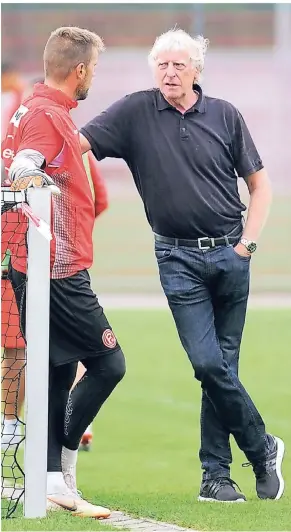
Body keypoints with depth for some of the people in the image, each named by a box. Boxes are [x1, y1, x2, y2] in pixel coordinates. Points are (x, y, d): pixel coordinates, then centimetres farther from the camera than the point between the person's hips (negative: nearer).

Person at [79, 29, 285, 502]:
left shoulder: (225, 116, 4)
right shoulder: (136, 113, 0)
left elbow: (259, 184, 11)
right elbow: (78, 141, -8)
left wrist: (247, 243, 0)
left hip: (230, 254, 1)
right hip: (179, 259, -1)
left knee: (222, 366, 4)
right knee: (208, 364, -11)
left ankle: (216, 475, 11)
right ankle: (262, 448, 6)